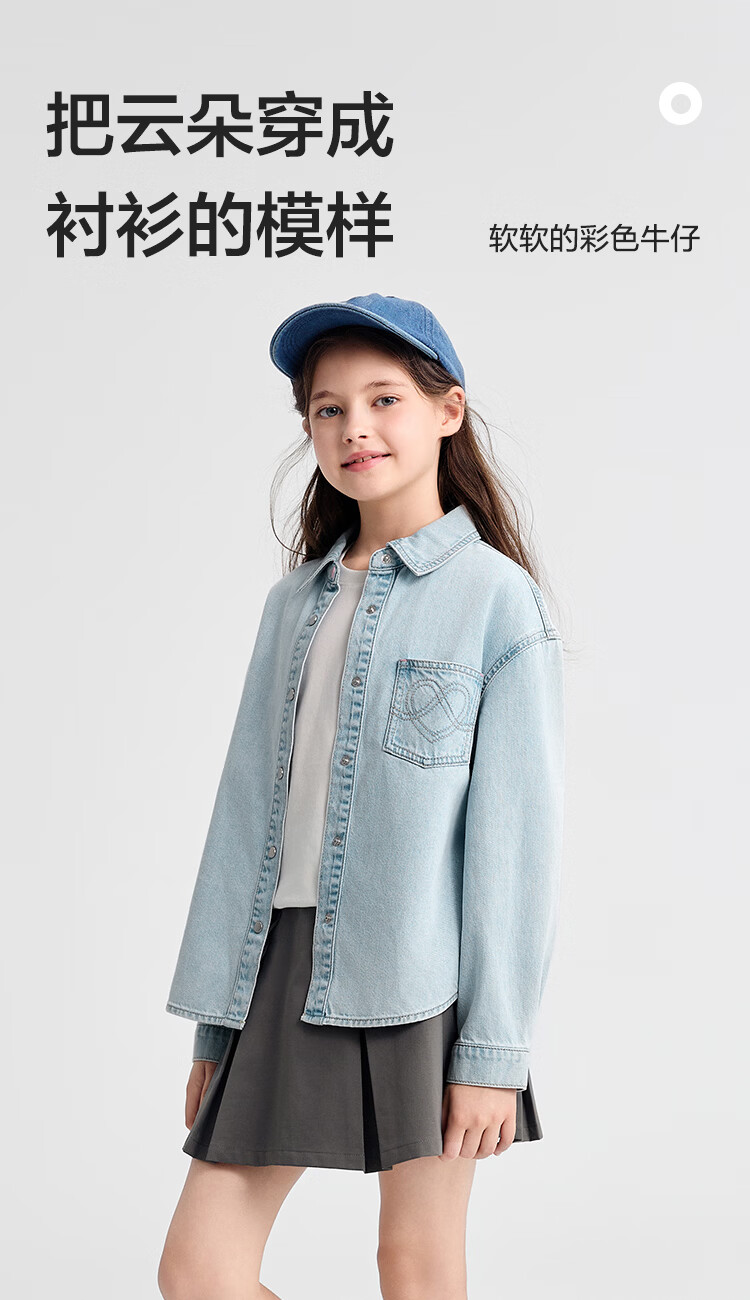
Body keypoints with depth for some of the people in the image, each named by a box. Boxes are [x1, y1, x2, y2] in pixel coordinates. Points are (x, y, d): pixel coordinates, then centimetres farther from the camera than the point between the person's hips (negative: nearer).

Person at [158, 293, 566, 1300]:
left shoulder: (495, 596, -3)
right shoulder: (296, 601, 14)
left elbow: (518, 832, -7)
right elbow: (248, 806, 13)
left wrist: (494, 1050, -11)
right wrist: (217, 1016, 11)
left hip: (421, 979, -5)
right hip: (286, 965, 6)